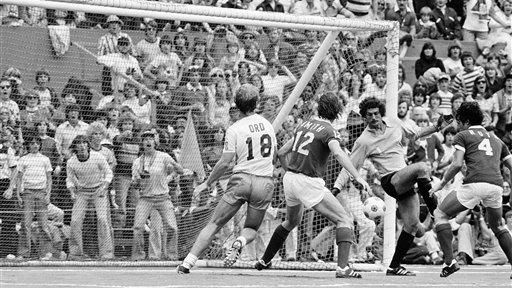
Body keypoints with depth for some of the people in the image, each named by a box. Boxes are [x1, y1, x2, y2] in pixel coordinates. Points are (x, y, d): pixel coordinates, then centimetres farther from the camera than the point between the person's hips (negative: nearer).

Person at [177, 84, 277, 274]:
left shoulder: (234, 129, -4)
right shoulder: (267, 124, 10)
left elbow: (225, 163, -6)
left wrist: (207, 183, 5)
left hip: (241, 179, -3)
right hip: (265, 183, 3)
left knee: (214, 224, 3)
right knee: (251, 229, 18)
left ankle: (188, 263, -6)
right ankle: (241, 242, -18)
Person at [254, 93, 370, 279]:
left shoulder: (305, 125, 13)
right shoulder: (328, 130, -8)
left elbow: (281, 153, 19)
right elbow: (338, 153, -28)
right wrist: (357, 177, -35)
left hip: (289, 179, 8)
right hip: (308, 183, -8)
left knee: (291, 222, 32)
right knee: (344, 220, -6)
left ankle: (264, 261, 41)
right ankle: (343, 268, -22)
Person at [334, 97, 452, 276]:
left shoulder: (394, 126, 9)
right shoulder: (364, 141, -5)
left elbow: (416, 133, 25)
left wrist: (437, 128, 12)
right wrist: (337, 187, -12)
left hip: (407, 182, 6)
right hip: (391, 181, -6)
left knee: (414, 228, -3)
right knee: (422, 167, -33)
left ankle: (394, 267, 7)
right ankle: (434, 211, -28)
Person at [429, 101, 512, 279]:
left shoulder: (463, 136, 12)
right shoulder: (496, 140, 29)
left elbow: (457, 164, -2)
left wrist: (442, 183, 9)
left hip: (475, 184, -6)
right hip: (497, 186, 6)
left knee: (440, 214, 10)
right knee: (498, 226, 28)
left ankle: (449, 262, -2)